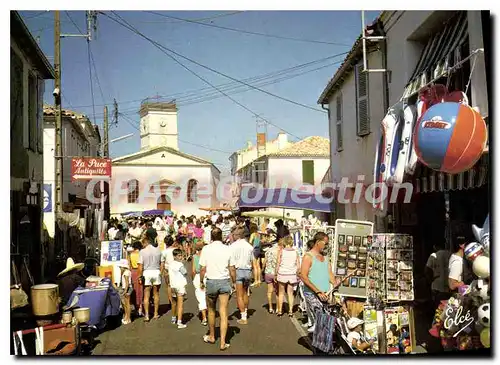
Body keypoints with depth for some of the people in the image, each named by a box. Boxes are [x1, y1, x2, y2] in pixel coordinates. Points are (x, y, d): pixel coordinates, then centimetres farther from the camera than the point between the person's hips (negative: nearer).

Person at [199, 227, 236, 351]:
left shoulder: (206, 249, -7)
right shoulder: (227, 249, -6)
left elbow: (202, 268, -5)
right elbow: (232, 269, -4)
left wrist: (201, 281, 9)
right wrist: (233, 282, 10)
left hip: (211, 281, 0)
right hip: (225, 281, 0)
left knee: (211, 310, 19)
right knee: (223, 313, 3)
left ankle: (211, 336, 35)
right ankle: (223, 343, 2)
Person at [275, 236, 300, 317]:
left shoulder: (281, 251, -5)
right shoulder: (295, 252, 1)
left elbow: (278, 264, -6)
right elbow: (298, 266, 2)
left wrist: (276, 274, 2)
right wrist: (297, 275, 13)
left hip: (282, 274, -2)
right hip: (292, 274, 2)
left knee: (281, 293, 12)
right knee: (290, 293, 12)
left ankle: (280, 311, 16)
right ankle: (290, 311, 11)